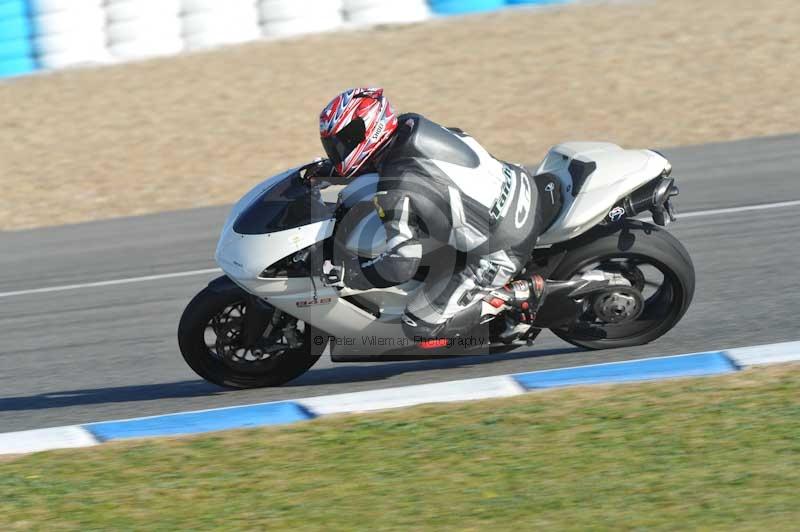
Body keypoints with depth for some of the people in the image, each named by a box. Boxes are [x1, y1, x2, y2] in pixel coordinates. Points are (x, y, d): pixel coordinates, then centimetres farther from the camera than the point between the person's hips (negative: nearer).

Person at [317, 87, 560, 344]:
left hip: (500, 251, -8)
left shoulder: (396, 193, -25)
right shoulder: (410, 124, -2)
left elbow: (401, 265, -25)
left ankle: (518, 294, -1)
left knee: (420, 327, -2)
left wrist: (344, 272, -13)